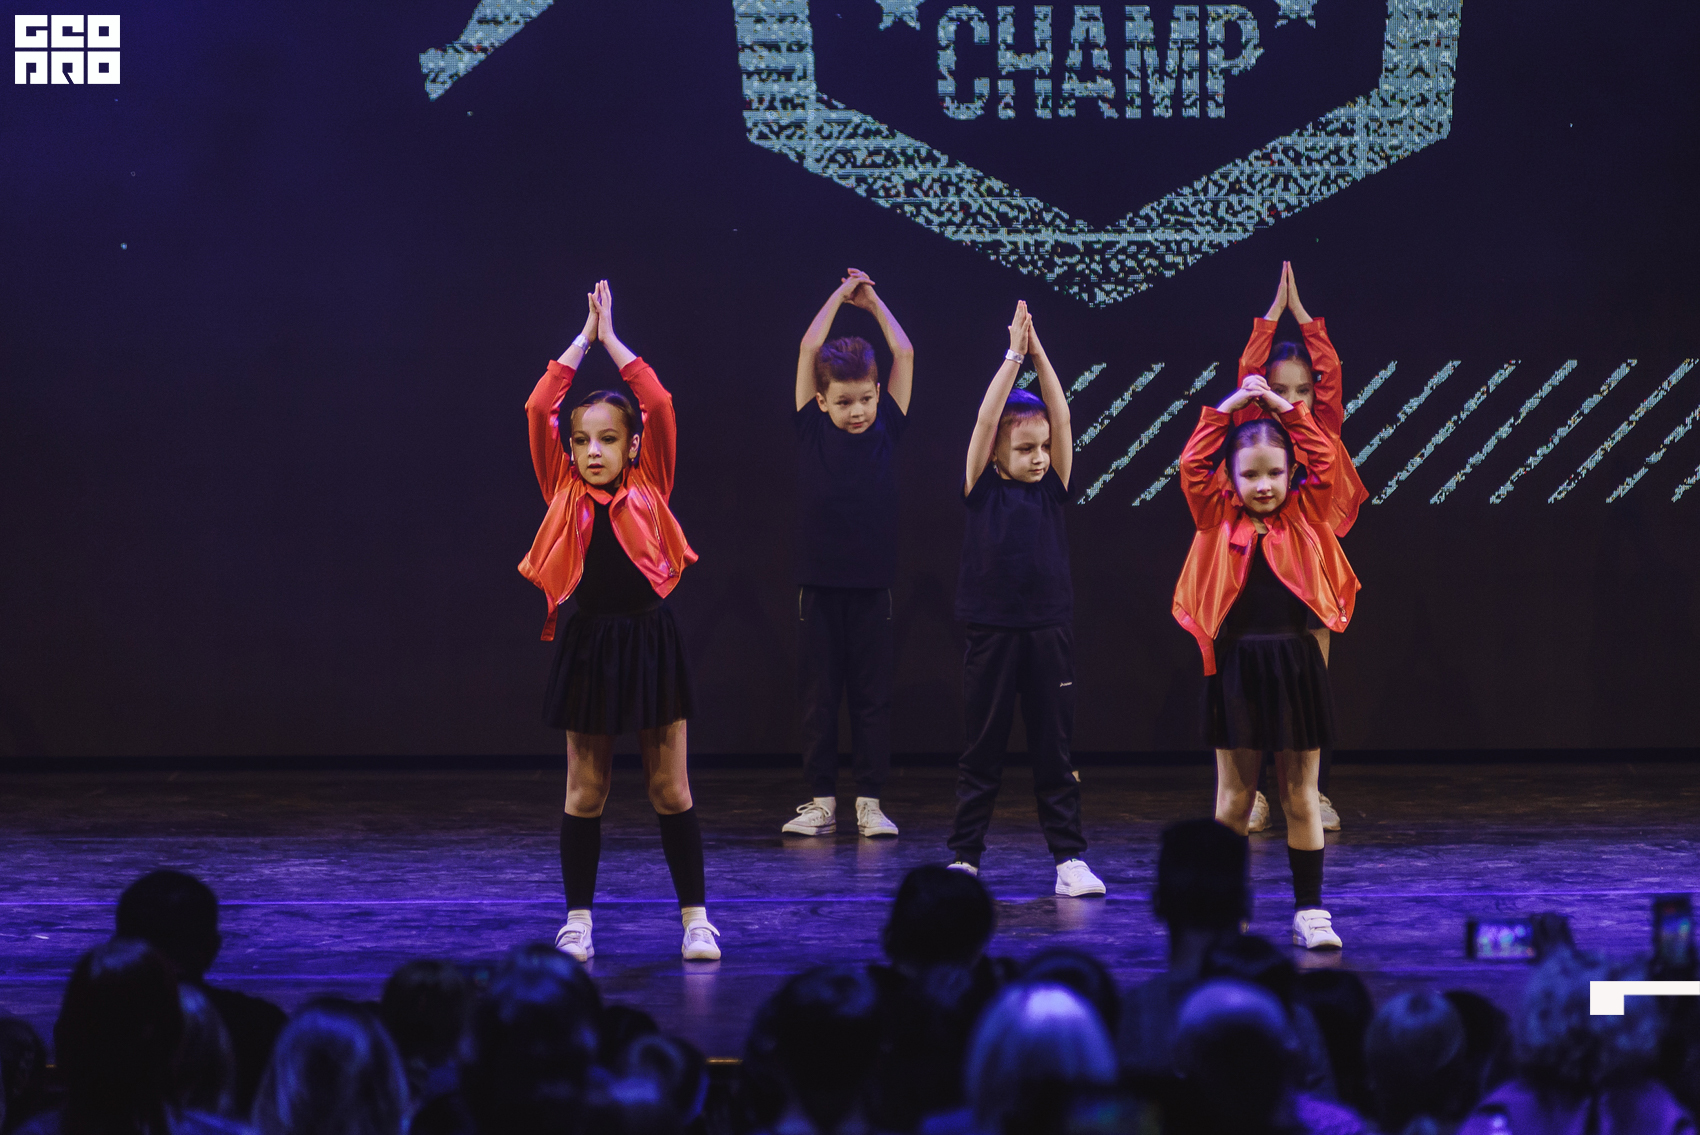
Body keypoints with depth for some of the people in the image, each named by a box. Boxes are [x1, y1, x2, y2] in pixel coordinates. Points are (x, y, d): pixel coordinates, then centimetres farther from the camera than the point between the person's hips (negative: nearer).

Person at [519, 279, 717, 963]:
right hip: (587, 645, 1)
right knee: (584, 791, 7)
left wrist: (614, 340, 1)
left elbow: (659, 406, -6)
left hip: (649, 643, -1)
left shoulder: (648, 491, 3)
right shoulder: (564, 495, 4)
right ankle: (577, 919, 14)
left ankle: (695, 918, 9)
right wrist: (584, 339, 2)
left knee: (671, 790, 3)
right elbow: (538, 411, -3)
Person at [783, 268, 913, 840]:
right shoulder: (813, 430, 1)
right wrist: (841, 296, 5)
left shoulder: (885, 429, 4)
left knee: (873, 696, 4)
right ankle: (820, 802, 9)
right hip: (819, 583, -1)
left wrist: (873, 302, 10)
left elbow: (904, 353, 3)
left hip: (871, 584, 1)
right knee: (818, 697, 4)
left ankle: (870, 802, 9)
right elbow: (809, 349, -3)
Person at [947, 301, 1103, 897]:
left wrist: (1039, 353, -5)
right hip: (992, 632, -2)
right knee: (982, 752, 4)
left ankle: (1069, 857, 7)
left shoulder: (1051, 488, 7)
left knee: (1055, 752, 5)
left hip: (1049, 633, 2)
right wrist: (1013, 355, -8)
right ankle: (965, 856, 10)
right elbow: (985, 419, -9)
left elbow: (1060, 417, -1)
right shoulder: (983, 488, 0)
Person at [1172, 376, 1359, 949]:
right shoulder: (1219, 522, 3)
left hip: (1295, 665, 0)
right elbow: (1193, 467, -5)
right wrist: (1226, 409, -3)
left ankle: (1310, 909, 12)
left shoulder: (1305, 519, 4)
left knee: (1301, 797, 6)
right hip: (1236, 668, 0)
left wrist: (1285, 408, -1)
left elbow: (1323, 461, -3)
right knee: (1233, 797, 8)